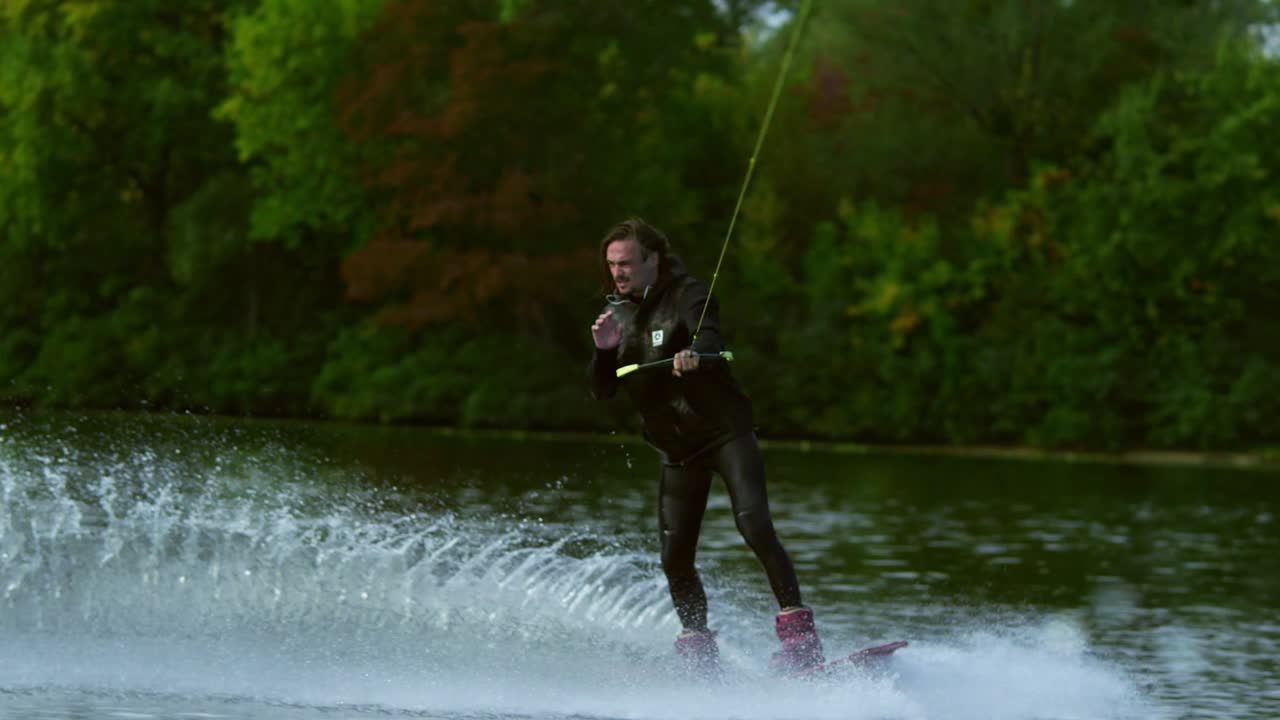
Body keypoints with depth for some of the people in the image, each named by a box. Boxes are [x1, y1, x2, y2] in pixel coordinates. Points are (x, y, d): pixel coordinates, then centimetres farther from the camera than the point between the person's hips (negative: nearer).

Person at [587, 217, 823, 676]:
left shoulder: (686, 295, -9)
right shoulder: (617, 313, 8)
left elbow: (708, 336, -30)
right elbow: (602, 391, 5)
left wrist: (694, 354, -54)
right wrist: (604, 351, -16)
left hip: (726, 432, -6)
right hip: (678, 450, 6)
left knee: (755, 527, -22)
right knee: (674, 560, -1)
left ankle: (800, 638, -21)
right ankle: (699, 656, 13)